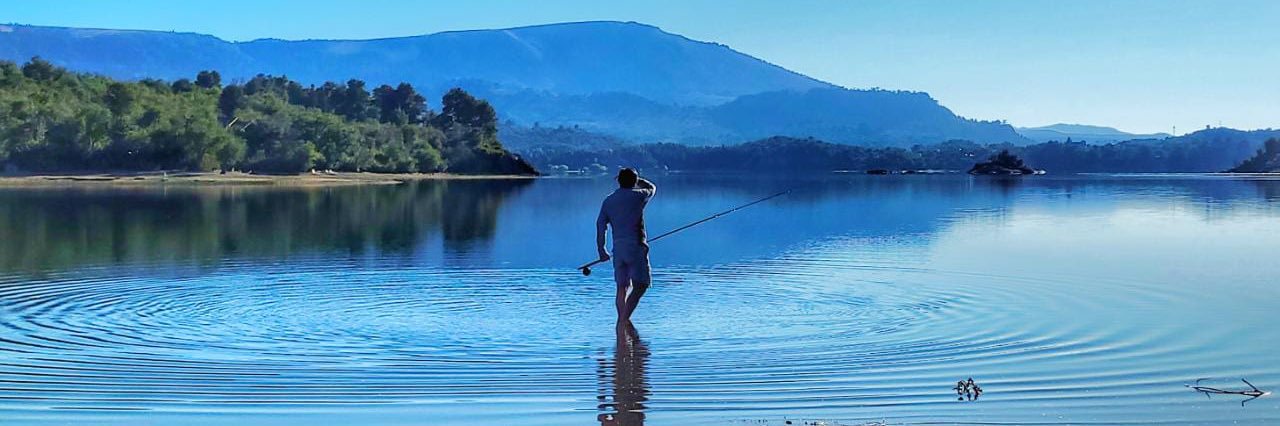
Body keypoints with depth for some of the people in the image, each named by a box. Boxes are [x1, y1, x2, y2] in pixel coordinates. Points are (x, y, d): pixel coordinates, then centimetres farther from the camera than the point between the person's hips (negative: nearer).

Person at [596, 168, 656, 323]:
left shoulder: (608, 201, 10)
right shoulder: (637, 195, -3)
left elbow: (600, 227, 10)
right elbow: (651, 187, 20)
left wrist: (601, 251, 16)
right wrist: (636, 179, 33)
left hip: (618, 248, 6)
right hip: (636, 246, -5)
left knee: (622, 287, 14)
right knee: (640, 285, -7)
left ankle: (621, 321, 18)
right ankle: (624, 319, -21)